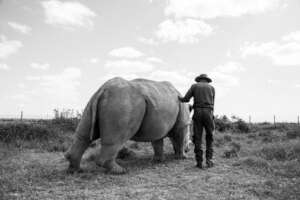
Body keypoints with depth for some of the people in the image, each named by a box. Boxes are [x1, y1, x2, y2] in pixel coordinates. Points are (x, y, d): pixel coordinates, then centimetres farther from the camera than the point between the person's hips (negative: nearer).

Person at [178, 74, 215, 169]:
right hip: (208, 113, 1)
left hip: (197, 113, 0)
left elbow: (186, 99, 8)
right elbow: (212, 104, 19)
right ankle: (208, 159, 3)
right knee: (209, 137, 13)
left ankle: (199, 162, 0)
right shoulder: (212, 88, 17)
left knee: (197, 138, 4)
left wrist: (179, 98, 30)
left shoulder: (194, 86, 13)